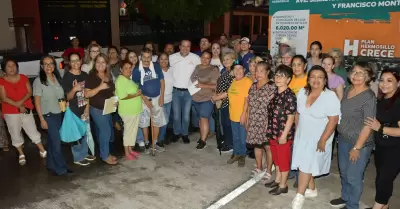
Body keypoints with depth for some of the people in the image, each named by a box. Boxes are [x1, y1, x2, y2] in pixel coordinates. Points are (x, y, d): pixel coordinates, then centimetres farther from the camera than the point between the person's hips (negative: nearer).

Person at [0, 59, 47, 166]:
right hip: (10, 112, -1)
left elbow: (30, 92, -2)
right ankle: (21, 154, 24)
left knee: (33, 131, 3)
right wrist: (18, 106, -17)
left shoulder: (24, 78, 1)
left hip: (26, 110, 1)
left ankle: (43, 151, 13)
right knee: (15, 134, 9)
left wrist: (21, 101, -19)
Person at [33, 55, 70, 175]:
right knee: (56, 142, -5)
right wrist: (42, 119, -13)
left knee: (52, 141, 15)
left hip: (60, 115, 6)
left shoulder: (57, 78, 7)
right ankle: (61, 168, 7)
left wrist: (65, 103, 1)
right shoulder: (39, 81, -9)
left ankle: (51, 165, 27)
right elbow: (37, 101, -10)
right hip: (49, 116, -5)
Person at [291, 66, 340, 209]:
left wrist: (323, 140, -20)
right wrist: (297, 130, 9)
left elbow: (333, 120, -19)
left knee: (306, 165, -3)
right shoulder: (302, 92, 0)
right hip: (302, 136, 6)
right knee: (305, 164, 14)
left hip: (317, 138, -6)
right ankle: (312, 189, 33)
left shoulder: (330, 96, -18)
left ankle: (299, 196, 9)